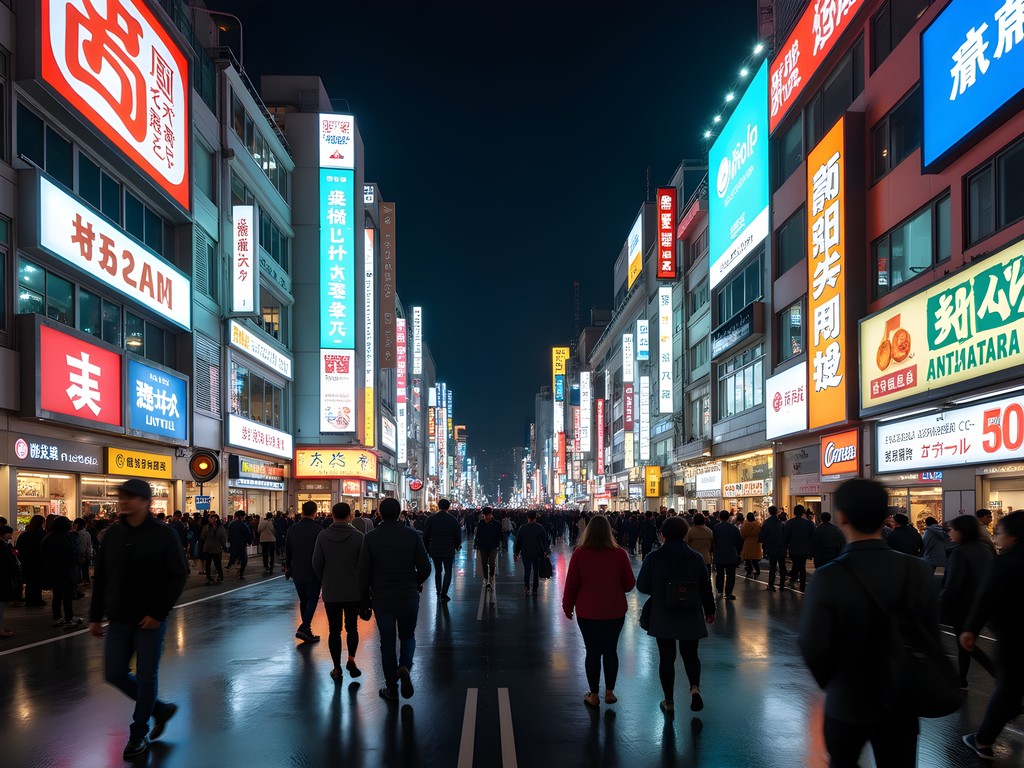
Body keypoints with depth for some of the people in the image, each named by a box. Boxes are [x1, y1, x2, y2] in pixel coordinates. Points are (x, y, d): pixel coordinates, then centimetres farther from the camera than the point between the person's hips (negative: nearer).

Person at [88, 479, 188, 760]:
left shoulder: (164, 535, -10)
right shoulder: (113, 534, 3)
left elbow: (177, 577, -11)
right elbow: (100, 577, 9)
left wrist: (158, 613, -16)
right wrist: (96, 615, 6)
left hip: (150, 621, -5)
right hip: (118, 620, 5)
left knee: (146, 677, 3)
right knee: (115, 674, 7)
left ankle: (139, 734, 20)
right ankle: (160, 709, 28)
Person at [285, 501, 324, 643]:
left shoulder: (292, 529, 0)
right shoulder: (318, 530, -14)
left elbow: (287, 551, 9)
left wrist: (288, 567, 23)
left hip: (297, 571, 5)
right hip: (313, 572, -5)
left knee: (303, 601, 15)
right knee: (312, 600, 4)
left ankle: (306, 631, 19)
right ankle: (304, 628, -11)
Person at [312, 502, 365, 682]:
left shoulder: (323, 537, -6)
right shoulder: (358, 537, -10)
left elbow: (316, 563, -2)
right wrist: (362, 584, 10)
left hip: (330, 592, 1)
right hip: (354, 591, 0)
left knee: (334, 630, 9)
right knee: (352, 627, 15)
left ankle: (337, 668, 12)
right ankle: (351, 659, -3)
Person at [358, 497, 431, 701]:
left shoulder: (370, 537, -6)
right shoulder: (412, 535, -5)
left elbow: (364, 572, -6)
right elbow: (425, 568, -6)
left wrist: (365, 598, 6)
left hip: (381, 598, 0)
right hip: (409, 596, 0)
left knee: (387, 641, 11)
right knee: (407, 636, 18)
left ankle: (391, 688, 15)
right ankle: (404, 667, -9)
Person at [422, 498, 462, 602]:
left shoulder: (431, 519, -1)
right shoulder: (453, 519, -4)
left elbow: (425, 535, 1)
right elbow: (458, 534, -1)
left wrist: (427, 548, 11)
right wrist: (457, 546, 15)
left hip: (434, 550, 2)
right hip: (448, 550, -2)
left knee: (437, 571, 14)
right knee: (448, 571, 4)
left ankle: (438, 593, 18)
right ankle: (444, 594, -8)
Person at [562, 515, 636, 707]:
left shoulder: (580, 554, -11)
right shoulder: (619, 554, -9)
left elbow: (571, 584, -6)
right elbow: (630, 584, -2)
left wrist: (568, 607, 8)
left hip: (587, 612, -1)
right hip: (615, 611, 1)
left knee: (592, 651, 9)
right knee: (611, 650, 14)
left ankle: (593, 695, 15)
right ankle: (609, 692, 20)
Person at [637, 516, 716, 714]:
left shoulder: (653, 558, -9)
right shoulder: (696, 558, -4)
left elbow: (642, 586, -4)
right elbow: (705, 587, 1)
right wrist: (710, 610, 15)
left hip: (662, 618, -1)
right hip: (690, 618, 1)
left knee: (666, 657, 10)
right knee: (690, 654, 18)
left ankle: (669, 702, 15)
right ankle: (695, 686, -7)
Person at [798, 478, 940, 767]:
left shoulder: (828, 578, -23)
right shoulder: (919, 571, -12)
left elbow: (813, 649, -18)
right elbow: (931, 638, -3)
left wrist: (831, 684, 4)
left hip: (847, 703, -2)